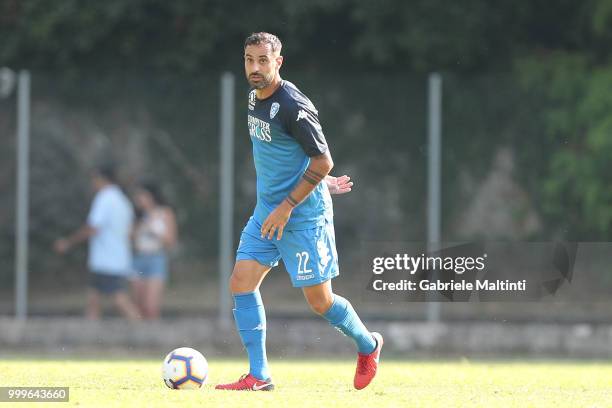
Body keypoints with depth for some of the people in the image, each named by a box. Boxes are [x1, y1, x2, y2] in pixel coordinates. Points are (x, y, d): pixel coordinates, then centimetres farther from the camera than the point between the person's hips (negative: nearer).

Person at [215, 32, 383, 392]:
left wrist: (287, 207, -19)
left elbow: (323, 161, -19)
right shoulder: (255, 97, 7)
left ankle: (368, 345, 27)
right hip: (267, 212, 8)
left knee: (320, 300, 0)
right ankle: (259, 376, -4)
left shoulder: (293, 106, -20)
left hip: (304, 217, -8)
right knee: (241, 283, -5)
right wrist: (320, 181, 22)